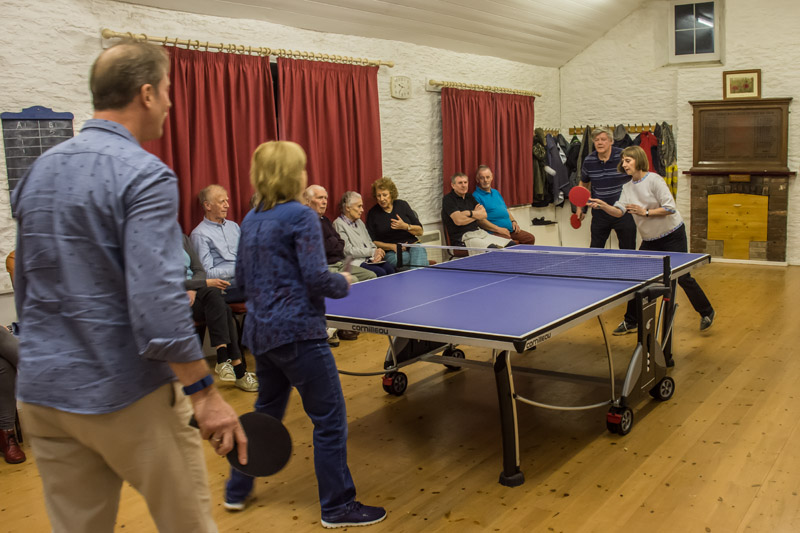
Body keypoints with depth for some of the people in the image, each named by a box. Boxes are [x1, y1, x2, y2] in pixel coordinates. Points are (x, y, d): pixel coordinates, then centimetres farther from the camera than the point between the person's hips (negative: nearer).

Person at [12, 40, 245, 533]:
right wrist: (205, 391, -17)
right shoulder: (145, 175, -16)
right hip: (127, 395, -7)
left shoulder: (39, 170, 8)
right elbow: (158, 305, -24)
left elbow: (26, 288, 17)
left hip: (42, 394, 7)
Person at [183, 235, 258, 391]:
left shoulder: (184, 239, 14)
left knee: (225, 312, -25)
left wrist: (193, 290, -12)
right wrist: (207, 283, -20)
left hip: (192, 295, 6)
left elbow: (199, 271, 9)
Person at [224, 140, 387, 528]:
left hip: (259, 332, 9)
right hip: (296, 332, -8)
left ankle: (237, 490, 35)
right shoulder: (301, 216, -13)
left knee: (267, 411, 24)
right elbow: (316, 278, -18)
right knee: (330, 419, 3)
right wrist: (343, 283, 1)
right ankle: (337, 506, 11)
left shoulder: (250, 221, 10)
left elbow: (242, 277, 16)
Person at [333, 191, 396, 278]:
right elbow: (348, 250, -12)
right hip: (355, 262, -7)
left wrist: (377, 253, -1)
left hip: (369, 260, 7)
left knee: (389, 268, -21)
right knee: (380, 272, -29)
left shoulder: (359, 222, 22)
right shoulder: (339, 224, -4)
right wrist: (372, 252, -10)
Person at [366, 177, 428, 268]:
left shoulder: (402, 205, 9)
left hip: (413, 245, 2)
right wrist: (392, 246, -9)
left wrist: (405, 226, -11)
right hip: (391, 253, -2)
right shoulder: (373, 213, 5)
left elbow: (420, 231, 9)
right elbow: (372, 241, 5)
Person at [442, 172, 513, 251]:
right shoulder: (448, 199, -3)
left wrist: (470, 213, -13)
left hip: (481, 232, 8)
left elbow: (484, 215, 8)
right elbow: (459, 220, -17)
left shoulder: (470, 197, 19)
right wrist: (477, 214, -1)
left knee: (511, 244, -7)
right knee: (493, 248, -33)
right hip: (463, 238, -8)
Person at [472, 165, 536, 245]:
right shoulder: (476, 196, -6)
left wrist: (513, 221, 10)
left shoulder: (496, 192, 23)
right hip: (494, 233, -9)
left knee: (530, 238, -1)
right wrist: (498, 229, -19)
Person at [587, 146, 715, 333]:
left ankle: (706, 313, 21)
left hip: (672, 236, -6)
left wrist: (645, 212, -26)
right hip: (650, 240, 6)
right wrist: (603, 205, -24)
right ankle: (631, 321, 10)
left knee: (682, 277, -1)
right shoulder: (627, 187, 4)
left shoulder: (654, 180, -15)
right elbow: (619, 211, -7)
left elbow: (670, 208, -20)